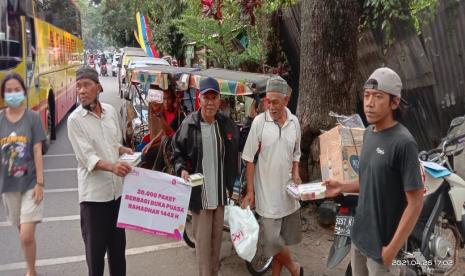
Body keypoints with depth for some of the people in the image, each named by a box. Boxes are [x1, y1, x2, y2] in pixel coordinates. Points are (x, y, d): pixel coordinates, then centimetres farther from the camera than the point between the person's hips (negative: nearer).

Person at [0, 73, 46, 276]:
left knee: (26, 236, -8)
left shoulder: (33, 118, -6)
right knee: (22, 232, 16)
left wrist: (40, 183, -10)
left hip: (30, 183, -3)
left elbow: (37, 152, -7)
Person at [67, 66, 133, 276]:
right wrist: (111, 166, -35)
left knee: (118, 243, 18)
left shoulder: (110, 111, 5)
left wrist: (126, 152, -1)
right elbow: (88, 158, -19)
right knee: (95, 247, 6)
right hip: (93, 192, -5)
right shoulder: (75, 119, -11)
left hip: (117, 189, 5)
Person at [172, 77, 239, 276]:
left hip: (221, 191, 4)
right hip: (199, 191, -4)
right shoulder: (188, 125, -10)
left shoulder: (228, 125, 0)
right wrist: (182, 169, -17)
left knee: (217, 236, 18)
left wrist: (232, 183, 7)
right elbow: (177, 153, 0)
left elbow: (234, 156, 10)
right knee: (202, 238, 4)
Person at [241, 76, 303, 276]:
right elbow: (250, 159, -8)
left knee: (281, 238, 15)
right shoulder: (259, 121, -12)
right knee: (272, 239, -1)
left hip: (288, 190, 4)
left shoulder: (294, 122, 2)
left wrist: (296, 175, 0)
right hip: (266, 191, -4)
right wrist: (250, 191, -8)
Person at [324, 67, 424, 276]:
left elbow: (415, 202, -18)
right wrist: (343, 186, 2)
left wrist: (393, 248, -18)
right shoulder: (368, 133, 3)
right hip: (359, 236, 7)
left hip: (383, 244, -7)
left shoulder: (403, 143, -21)